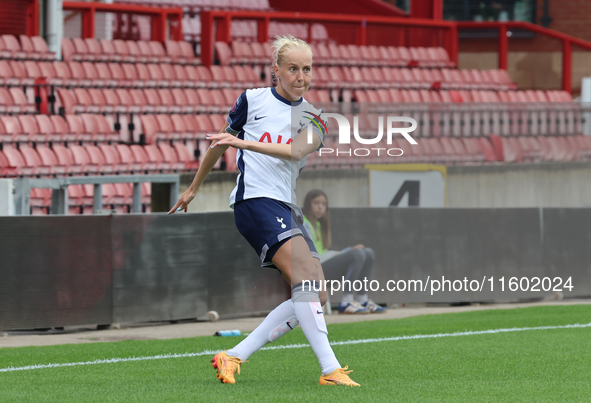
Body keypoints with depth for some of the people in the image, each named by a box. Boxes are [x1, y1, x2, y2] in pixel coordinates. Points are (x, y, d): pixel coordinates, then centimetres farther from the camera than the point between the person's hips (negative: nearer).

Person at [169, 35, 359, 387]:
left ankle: (233, 358, 1)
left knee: (317, 297, -3)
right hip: (256, 200, -6)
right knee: (307, 275, -24)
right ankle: (330, 369, -32)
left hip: (288, 210, 6)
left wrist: (244, 143, -26)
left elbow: (295, 151, -12)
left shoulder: (313, 120, 10)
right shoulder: (253, 100, 4)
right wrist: (194, 188, 28)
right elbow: (220, 144, 19)